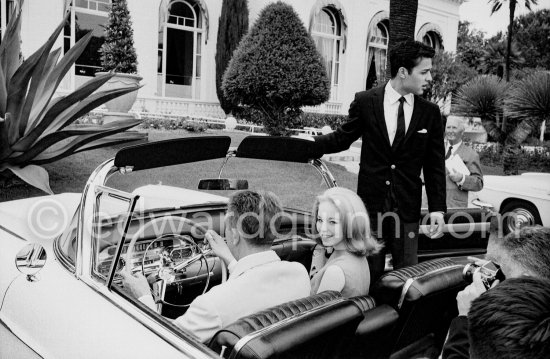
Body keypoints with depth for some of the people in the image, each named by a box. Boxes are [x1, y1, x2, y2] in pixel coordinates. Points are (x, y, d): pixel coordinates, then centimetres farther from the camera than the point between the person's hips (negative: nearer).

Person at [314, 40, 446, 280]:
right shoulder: (365, 101, -3)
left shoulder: (430, 112, 2)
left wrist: (437, 208, -3)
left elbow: (435, 165, 4)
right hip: (370, 204, -1)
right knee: (369, 274, 10)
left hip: (407, 208, 1)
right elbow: (343, 138, 6)